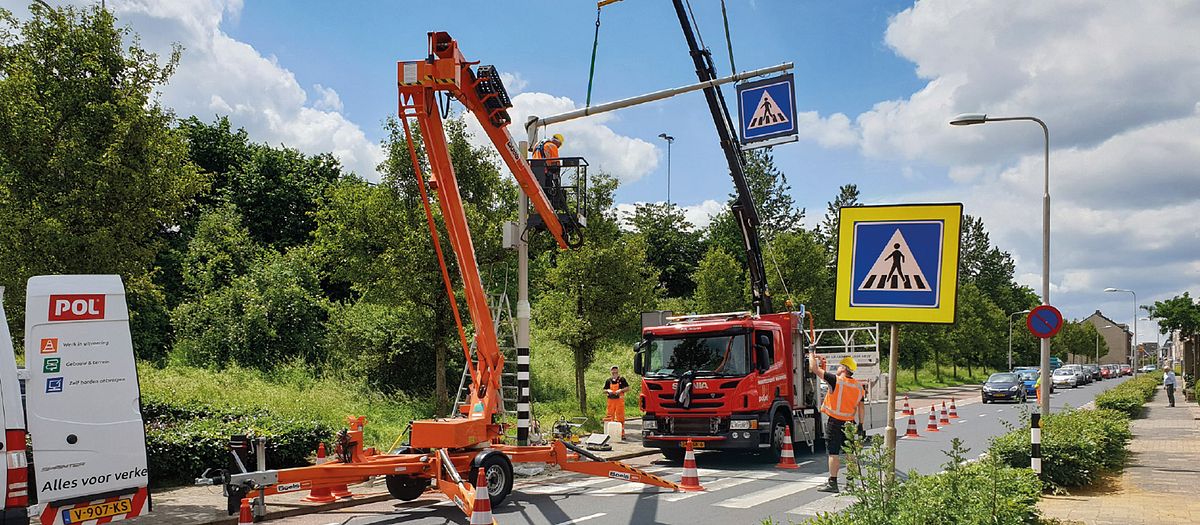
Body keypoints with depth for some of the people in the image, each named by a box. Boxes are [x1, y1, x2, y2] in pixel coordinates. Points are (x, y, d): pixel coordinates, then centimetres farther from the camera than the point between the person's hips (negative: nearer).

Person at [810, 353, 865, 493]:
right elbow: (860, 407, 9)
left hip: (834, 422, -6)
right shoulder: (859, 386, 5)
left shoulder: (836, 380, -13)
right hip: (849, 423, 6)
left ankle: (833, 483, -2)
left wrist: (811, 354, 3)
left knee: (833, 453, -2)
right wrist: (860, 424, 15)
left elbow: (814, 368, -12)